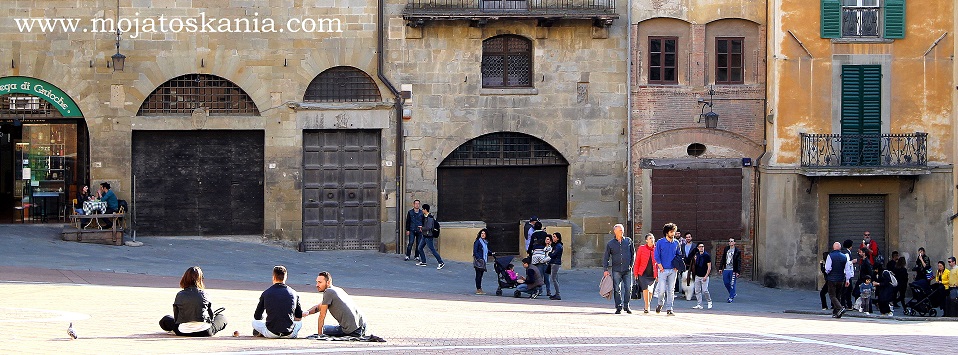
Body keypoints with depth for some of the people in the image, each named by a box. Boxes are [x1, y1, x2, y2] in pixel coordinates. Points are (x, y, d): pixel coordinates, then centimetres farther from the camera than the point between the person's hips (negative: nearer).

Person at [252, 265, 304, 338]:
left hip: (271, 334, -1)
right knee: (299, 322, 34)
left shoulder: (266, 293, 0)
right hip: (289, 334, 1)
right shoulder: (293, 293, 2)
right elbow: (299, 317, 13)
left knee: (255, 322, 26)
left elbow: (257, 317, 10)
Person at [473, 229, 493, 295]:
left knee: (481, 275, 10)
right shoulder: (478, 241, -9)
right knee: (478, 275, -6)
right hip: (478, 261, -7)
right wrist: (479, 259, -19)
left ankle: (479, 289, 14)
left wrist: (491, 253, 7)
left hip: (483, 261, 7)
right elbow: (475, 251, -12)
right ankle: (478, 289, -4)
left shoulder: (486, 242, 13)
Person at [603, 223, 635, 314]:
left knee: (628, 288, -4)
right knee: (617, 289, -1)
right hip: (616, 270, -1)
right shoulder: (610, 244, 4)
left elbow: (633, 253, 15)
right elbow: (606, 257, 7)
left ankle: (626, 306, 10)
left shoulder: (628, 241, 8)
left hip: (627, 269, 1)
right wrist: (606, 269, -1)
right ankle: (619, 307, 5)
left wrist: (631, 264, 7)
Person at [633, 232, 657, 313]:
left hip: (652, 274, 2)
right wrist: (635, 273, 0)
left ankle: (647, 306, 24)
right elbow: (637, 262, 3)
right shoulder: (641, 248, 0)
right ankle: (647, 307, -7)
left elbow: (658, 263, 9)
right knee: (645, 289, -14)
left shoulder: (656, 249, 5)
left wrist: (658, 275, 5)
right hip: (643, 274, -2)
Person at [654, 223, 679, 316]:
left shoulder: (676, 243, 8)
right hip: (663, 270, -3)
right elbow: (657, 256, -2)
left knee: (671, 290, 2)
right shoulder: (660, 242, -3)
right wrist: (660, 266, -9)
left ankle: (669, 309, 5)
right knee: (662, 290, -7)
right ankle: (660, 304, 20)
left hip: (673, 270, 3)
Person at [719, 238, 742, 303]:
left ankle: (731, 297, 5)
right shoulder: (726, 249, 10)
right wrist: (721, 268, 10)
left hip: (733, 270, -5)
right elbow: (723, 259, 15)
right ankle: (732, 294, 28)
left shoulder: (737, 251, -5)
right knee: (726, 283, 7)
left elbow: (739, 262, -7)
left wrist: (738, 272, -12)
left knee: (732, 284, -3)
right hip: (726, 269, 5)